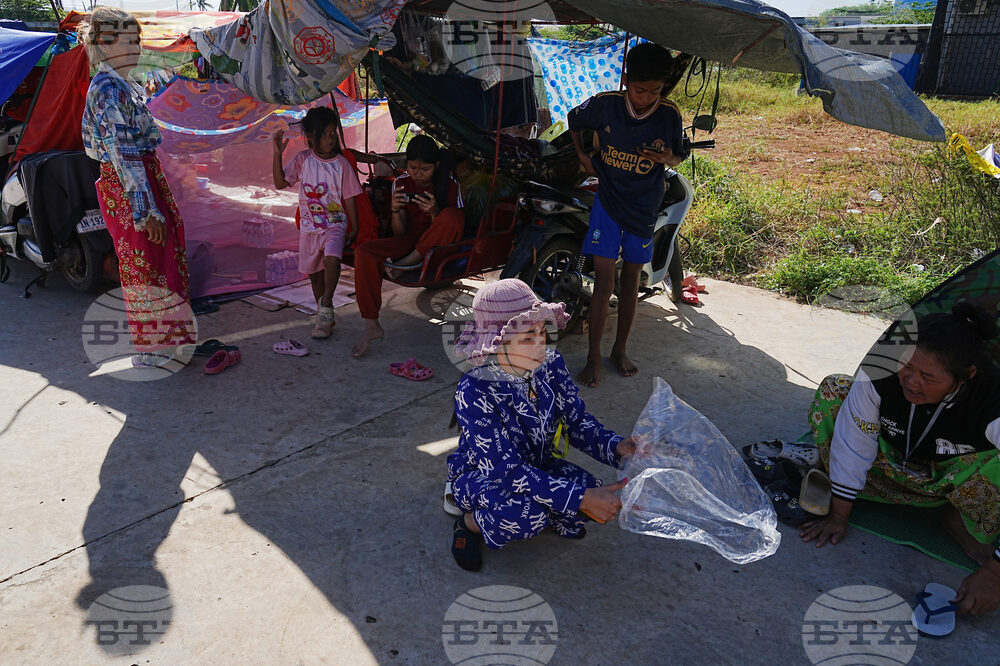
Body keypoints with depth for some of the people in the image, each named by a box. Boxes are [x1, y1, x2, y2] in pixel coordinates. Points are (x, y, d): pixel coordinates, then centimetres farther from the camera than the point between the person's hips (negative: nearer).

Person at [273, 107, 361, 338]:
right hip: (310, 226, 3)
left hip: (335, 224, -3)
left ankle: (326, 304, -12)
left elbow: (349, 198, 0)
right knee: (315, 271, 11)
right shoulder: (303, 159, 0)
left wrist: (353, 228, -1)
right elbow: (280, 183, 2)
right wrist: (277, 155, -8)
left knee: (332, 258, -30)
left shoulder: (341, 163, -4)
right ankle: (324, 316, 28)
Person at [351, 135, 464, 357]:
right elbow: (399, 234, -1)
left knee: (452, 216, -35)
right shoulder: (401, 184, 0)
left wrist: (435, 213, -29)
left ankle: (410, 262, -19)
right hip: (411, 241, 3)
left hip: (437, 246, -2)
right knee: (364, 254, -24)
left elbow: (452, 228, -9)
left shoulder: (449, 184, -6)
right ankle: (371, 326, -23)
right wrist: (395, 210, -21)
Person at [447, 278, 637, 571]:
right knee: (528, 515, -37)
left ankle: (547, 516, 12)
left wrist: (617, 447, -29)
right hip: (482, 473, -5)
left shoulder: (551, 365, -14)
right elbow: (507, 469, -34)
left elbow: (578, 422, -7)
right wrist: (579, 499, -41)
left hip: (538, 464, 6)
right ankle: (471, 523, -3)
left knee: (600, 498, -20)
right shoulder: (474, 392, -32)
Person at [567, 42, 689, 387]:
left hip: (644, 208, 2)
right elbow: (573, 120, 12)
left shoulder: (669, 114, -6)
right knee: (604, 282, -7)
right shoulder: (604, 104, -8)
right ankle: (593, 358, 4)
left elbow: (679, 156, 7)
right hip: (608, 202, -2)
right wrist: (583, 156, 3)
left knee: (631, 281, 11)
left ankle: (620, 350, 26)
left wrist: (667, 158, -16)